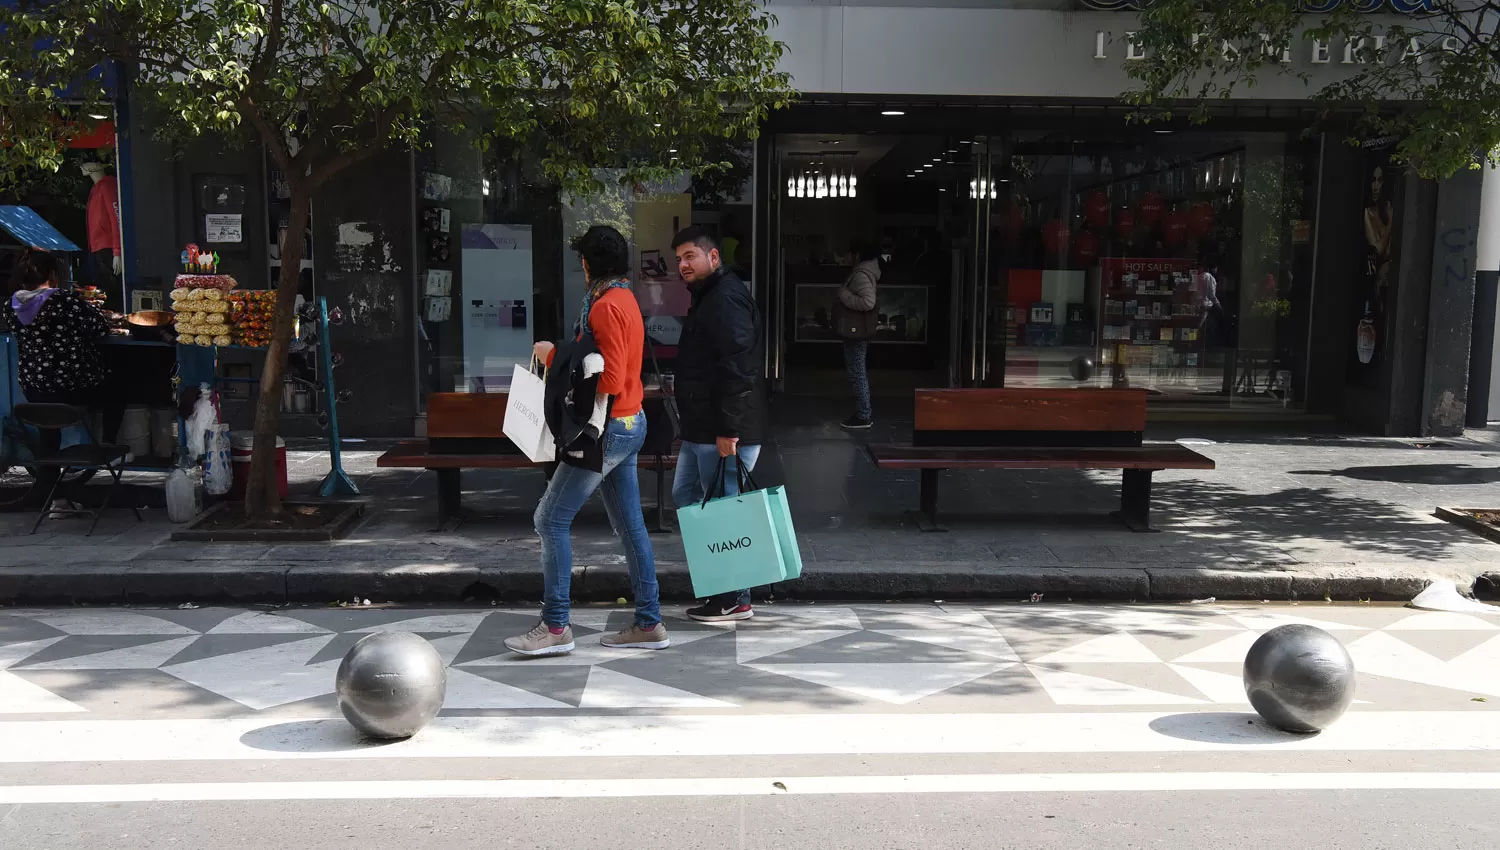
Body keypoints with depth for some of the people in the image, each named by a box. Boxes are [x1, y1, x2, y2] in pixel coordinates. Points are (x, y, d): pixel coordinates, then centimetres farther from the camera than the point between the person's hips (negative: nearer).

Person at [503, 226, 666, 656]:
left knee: (552, 520, -4)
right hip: (630, 424, 10)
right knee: (630, 524, 11)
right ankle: (649, 623, 16)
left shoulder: (606, 307, -17)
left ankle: (555, 626, -1)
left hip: (608, 429, -10)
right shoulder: (625, 298, 14)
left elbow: (609, 381, -24)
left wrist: (555, 357, -15)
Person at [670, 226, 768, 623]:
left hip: (724, 431, -11)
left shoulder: (727, 299, -17)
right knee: (685, 494, 18)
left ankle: (735, 600, 8)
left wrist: (728, 429, -27)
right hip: (702, 427, 11)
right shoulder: (706, 297, 18)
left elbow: (737, 369, -25)